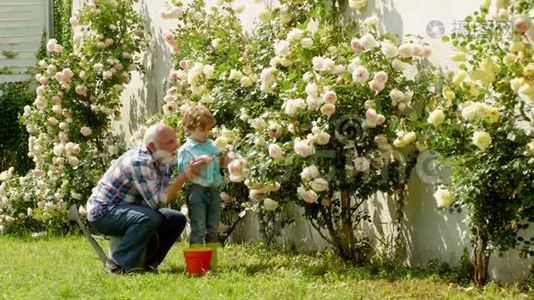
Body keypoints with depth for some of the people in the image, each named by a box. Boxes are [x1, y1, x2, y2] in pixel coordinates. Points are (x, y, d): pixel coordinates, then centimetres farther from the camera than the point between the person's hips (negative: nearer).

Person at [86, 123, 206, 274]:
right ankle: (118, 264, -19)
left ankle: (146, 263, 11)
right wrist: (185, 175, -32)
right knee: (150, 218, -34)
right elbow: (157, 201, -32)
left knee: (177, 219, 1)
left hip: (128, 208, 9)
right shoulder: (139, 161, -27)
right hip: (104, 212, -9)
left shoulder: (161, 160, 2)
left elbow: (165, 192, -5)